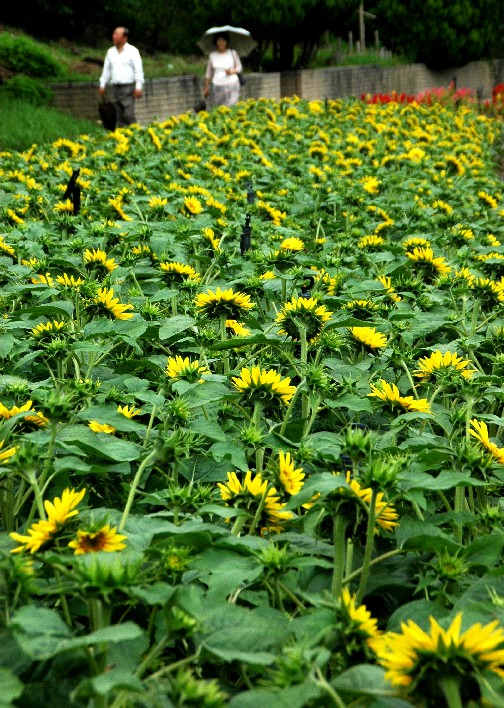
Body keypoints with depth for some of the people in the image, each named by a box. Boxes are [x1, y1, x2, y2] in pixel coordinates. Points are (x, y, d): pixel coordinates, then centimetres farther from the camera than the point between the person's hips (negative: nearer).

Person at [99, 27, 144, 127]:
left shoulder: (132, 51, -2)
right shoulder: (111, 51, 13)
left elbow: (138, 70, -7)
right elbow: (106, 69, 19)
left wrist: (138, 87, -15)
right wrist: (102, 85, 14)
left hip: (128, 87, -5)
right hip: (115, 87, 5)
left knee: (128, 115, -12)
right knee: (118, 116, 4)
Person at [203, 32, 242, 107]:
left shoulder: (233, 53, 4)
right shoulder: (212, 55, 8)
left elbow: (239, 68, 8)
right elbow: (208, 73, 14)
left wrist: (232, 71, -13)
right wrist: (206, 87, 12)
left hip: (232, 85, -2)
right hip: (217, 86, 2)